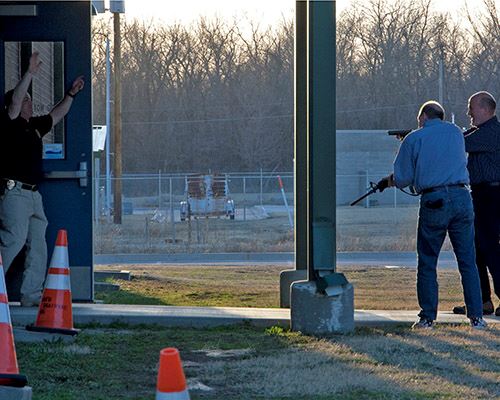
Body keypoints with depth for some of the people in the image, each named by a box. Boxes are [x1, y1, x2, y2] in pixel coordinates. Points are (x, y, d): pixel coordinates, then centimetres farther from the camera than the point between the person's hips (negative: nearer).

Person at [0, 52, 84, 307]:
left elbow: (56, 115, 32)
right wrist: (30, 73, -20)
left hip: (32, 194, 9)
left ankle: (31, 294, 7)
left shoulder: (34, 126, 19)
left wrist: (71, 94, 25)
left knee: (37, 244, 5)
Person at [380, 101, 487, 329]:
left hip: (433, 202, -3)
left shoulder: (413, 139, 3)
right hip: (461, 197, 3)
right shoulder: (455, 132, 14)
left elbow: (403, 178, 1)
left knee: (427, 262, 7)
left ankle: (427, 317, 6)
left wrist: (390, 181, 25)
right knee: (467, 261, 5)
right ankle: (476, 316, 2)